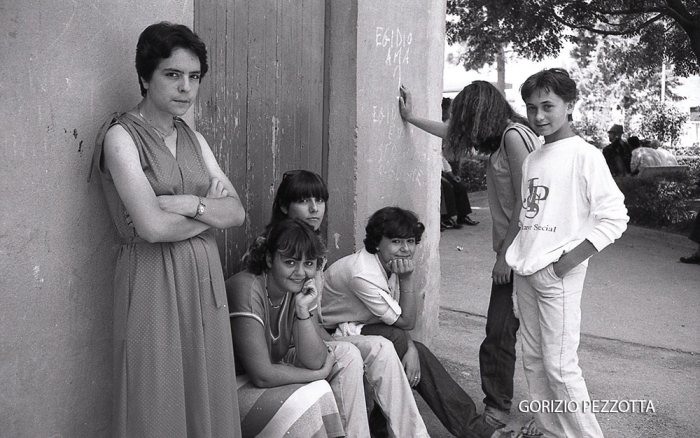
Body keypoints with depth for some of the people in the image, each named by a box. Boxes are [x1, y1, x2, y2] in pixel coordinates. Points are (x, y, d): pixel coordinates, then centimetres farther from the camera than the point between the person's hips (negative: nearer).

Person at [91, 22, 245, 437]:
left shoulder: (193, 138, 12)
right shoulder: (121, 136, -8)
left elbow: (237, 212, 4)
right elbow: (153, 226, -18)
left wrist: (190, 204, -12)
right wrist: (212, 211, -5)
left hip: (205, 277, 6)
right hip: (154, 279, -6)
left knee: (208, 397, 11)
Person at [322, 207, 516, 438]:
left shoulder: (390, 264, -2)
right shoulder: (363, 274, -30)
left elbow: (401, 320, -8)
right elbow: (406, 322, -22)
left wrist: (410, 348, -27)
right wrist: (406, 279, -26)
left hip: (363, 326, 8)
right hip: (336, 336, -8)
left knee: (416, 352, -20)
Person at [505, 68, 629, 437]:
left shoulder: (584, 155, -9)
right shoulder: (531, 160, 13)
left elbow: (614, 217, -12)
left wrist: (574, 256, -16)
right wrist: (510, 254, 11)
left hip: (558, 273, -7)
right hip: (525, 270, 7)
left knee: (559, 365, -6)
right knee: (534, 360, 13)